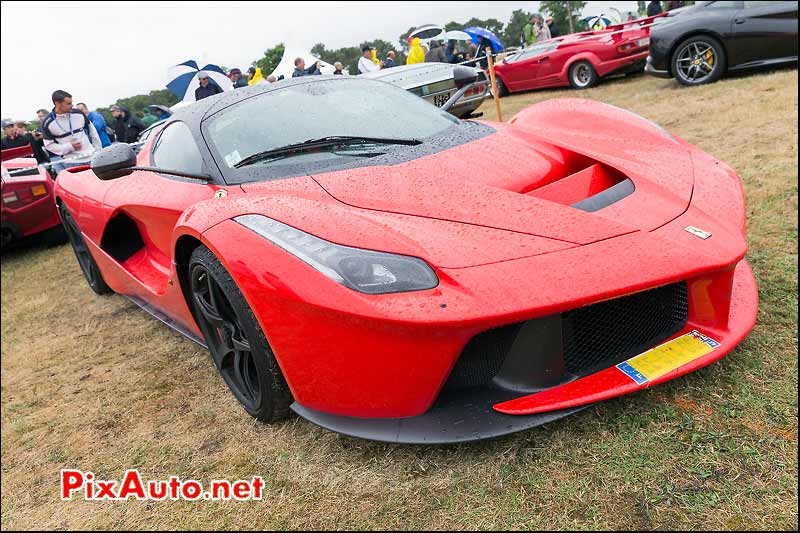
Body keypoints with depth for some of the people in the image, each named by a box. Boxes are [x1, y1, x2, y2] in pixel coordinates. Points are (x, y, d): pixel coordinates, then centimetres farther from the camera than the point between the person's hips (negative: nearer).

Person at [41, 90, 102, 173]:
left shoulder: (78, 114, 0)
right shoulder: (48, 123, -6)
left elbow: (92, 131, 12)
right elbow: (49, 145, -1)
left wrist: (99, 150, 10)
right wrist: (69, 147, -14)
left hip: (92, 157, 3)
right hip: (70, 162, -3)